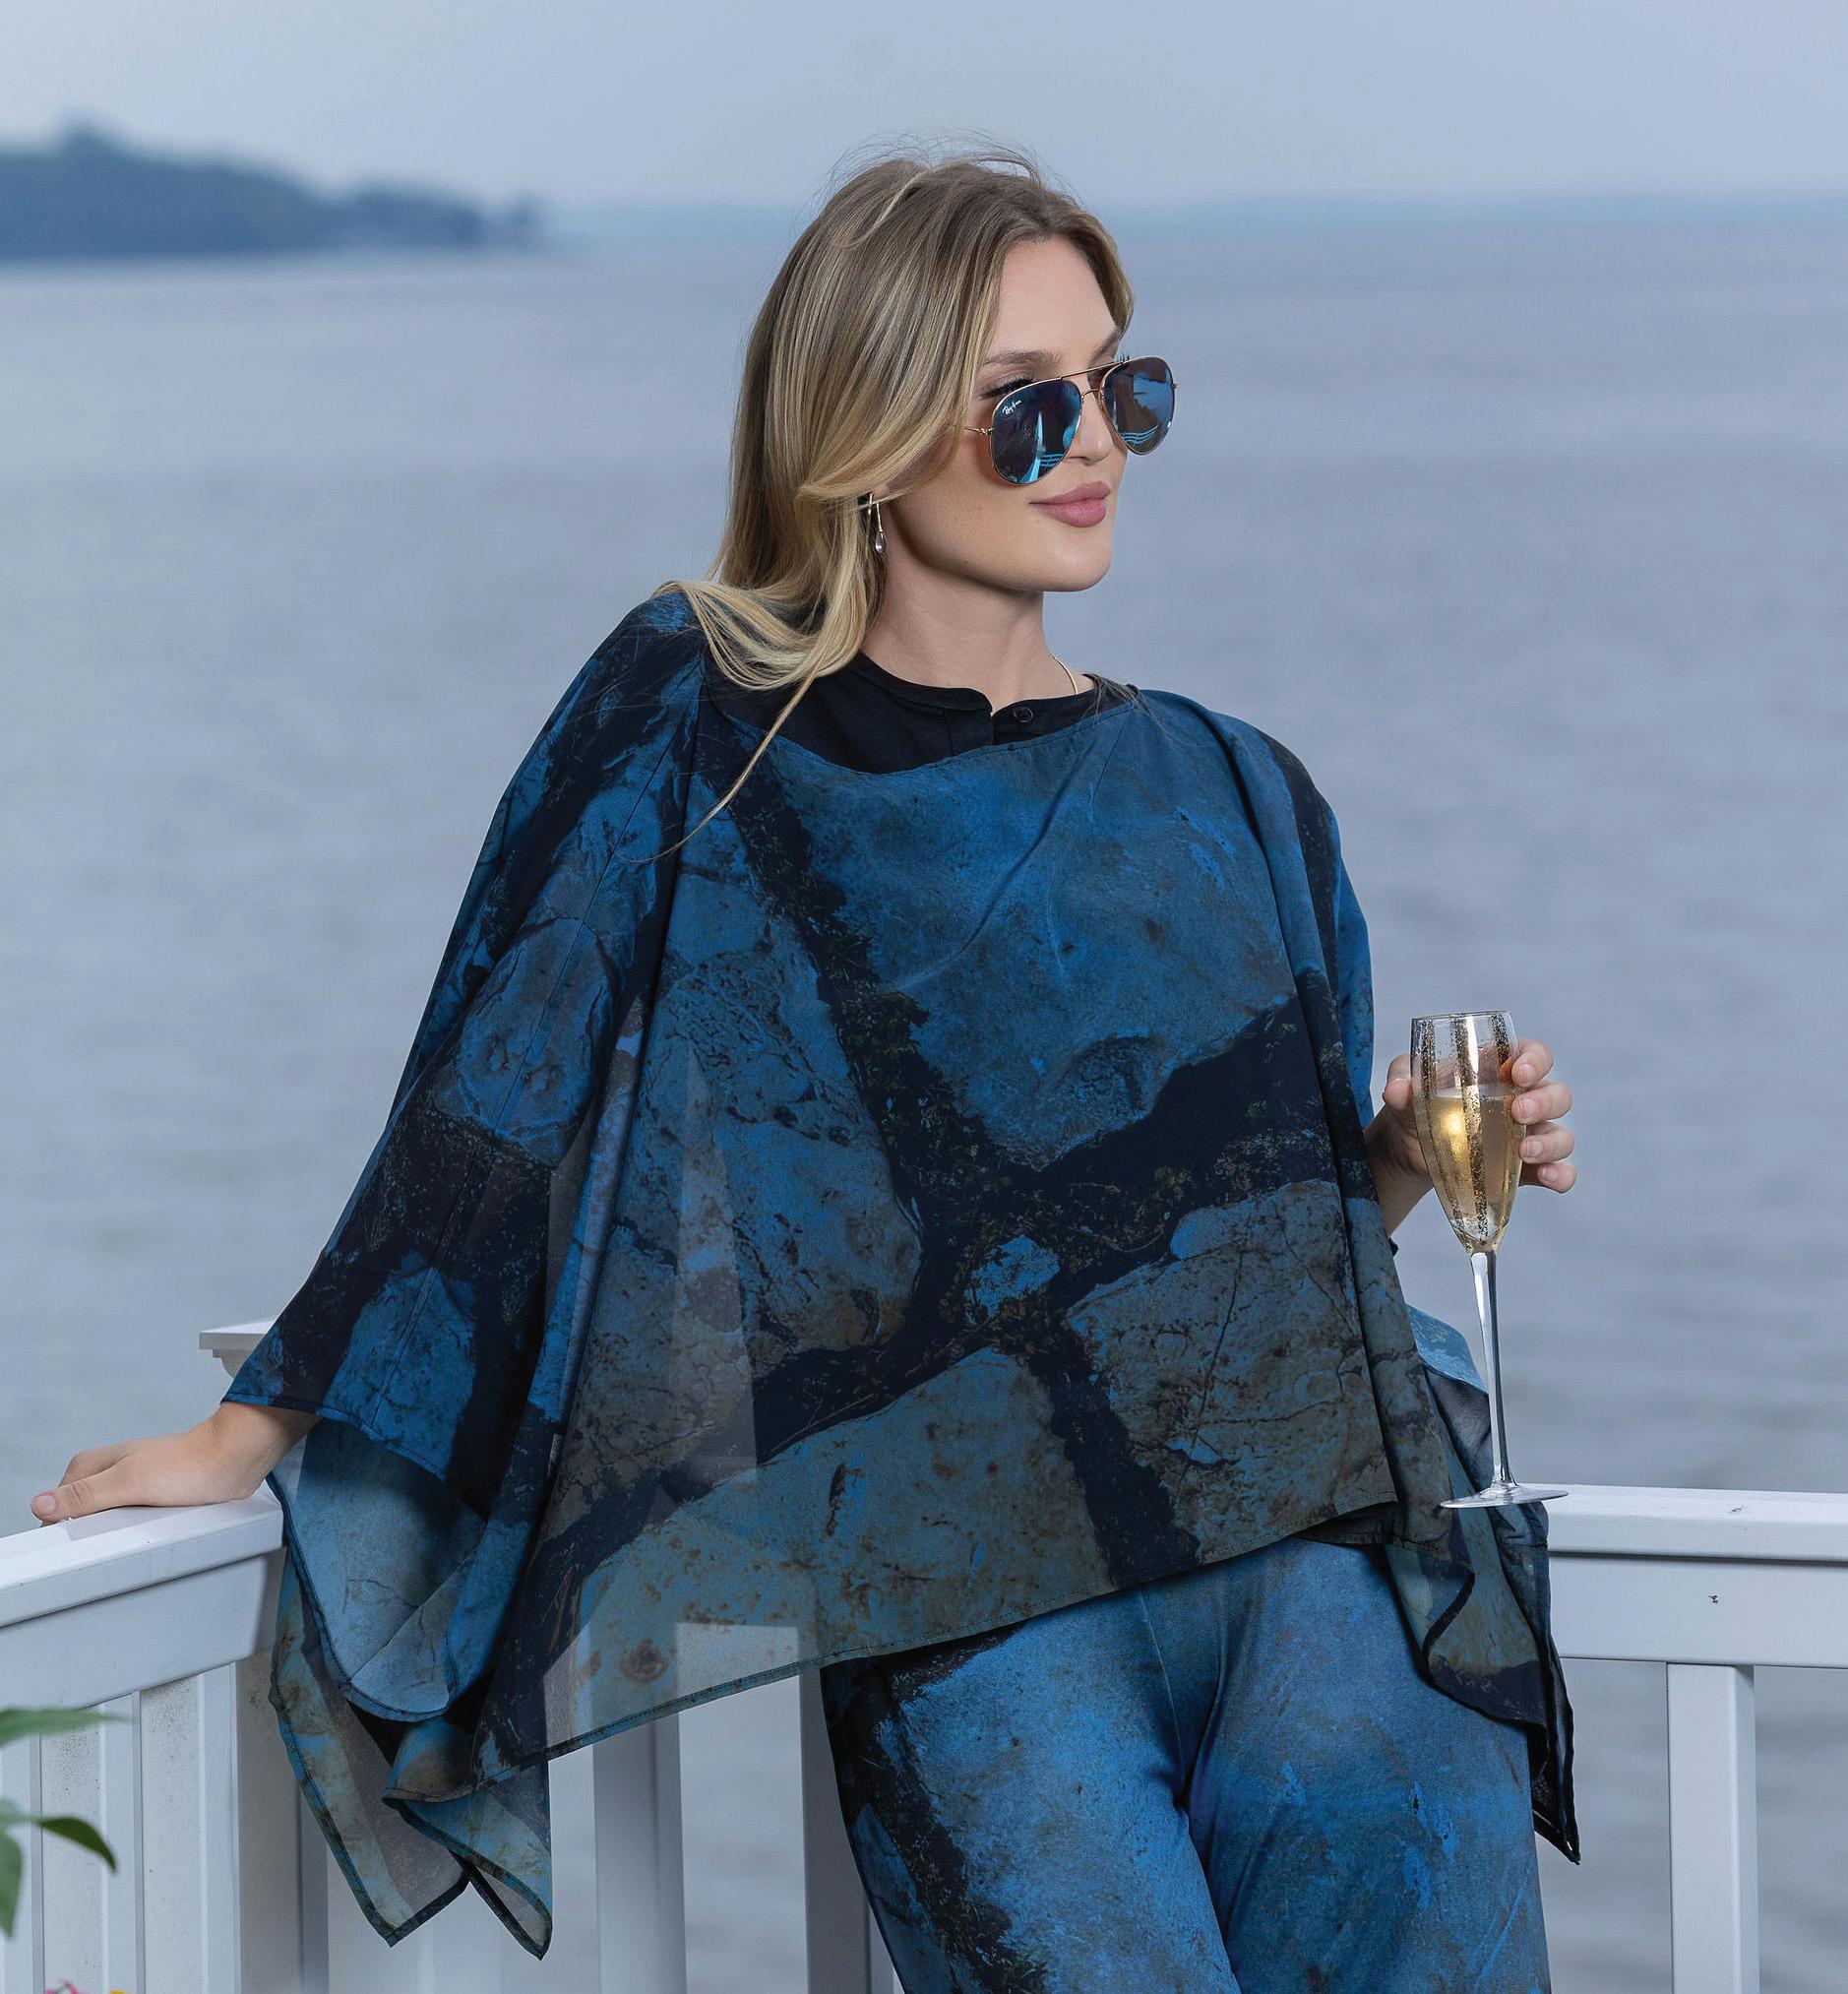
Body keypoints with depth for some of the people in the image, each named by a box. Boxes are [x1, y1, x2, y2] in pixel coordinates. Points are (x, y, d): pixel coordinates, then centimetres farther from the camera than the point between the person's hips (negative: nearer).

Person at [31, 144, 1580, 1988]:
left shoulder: (1228, 800, 18)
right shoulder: (693, 726, 7)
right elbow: (494, 1111, 9)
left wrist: (1409, 1162, 3)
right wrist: (254, 1436, 8)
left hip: (1293, 1513, 3)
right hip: (960, 1591, -3)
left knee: (1367, 1799, -31)